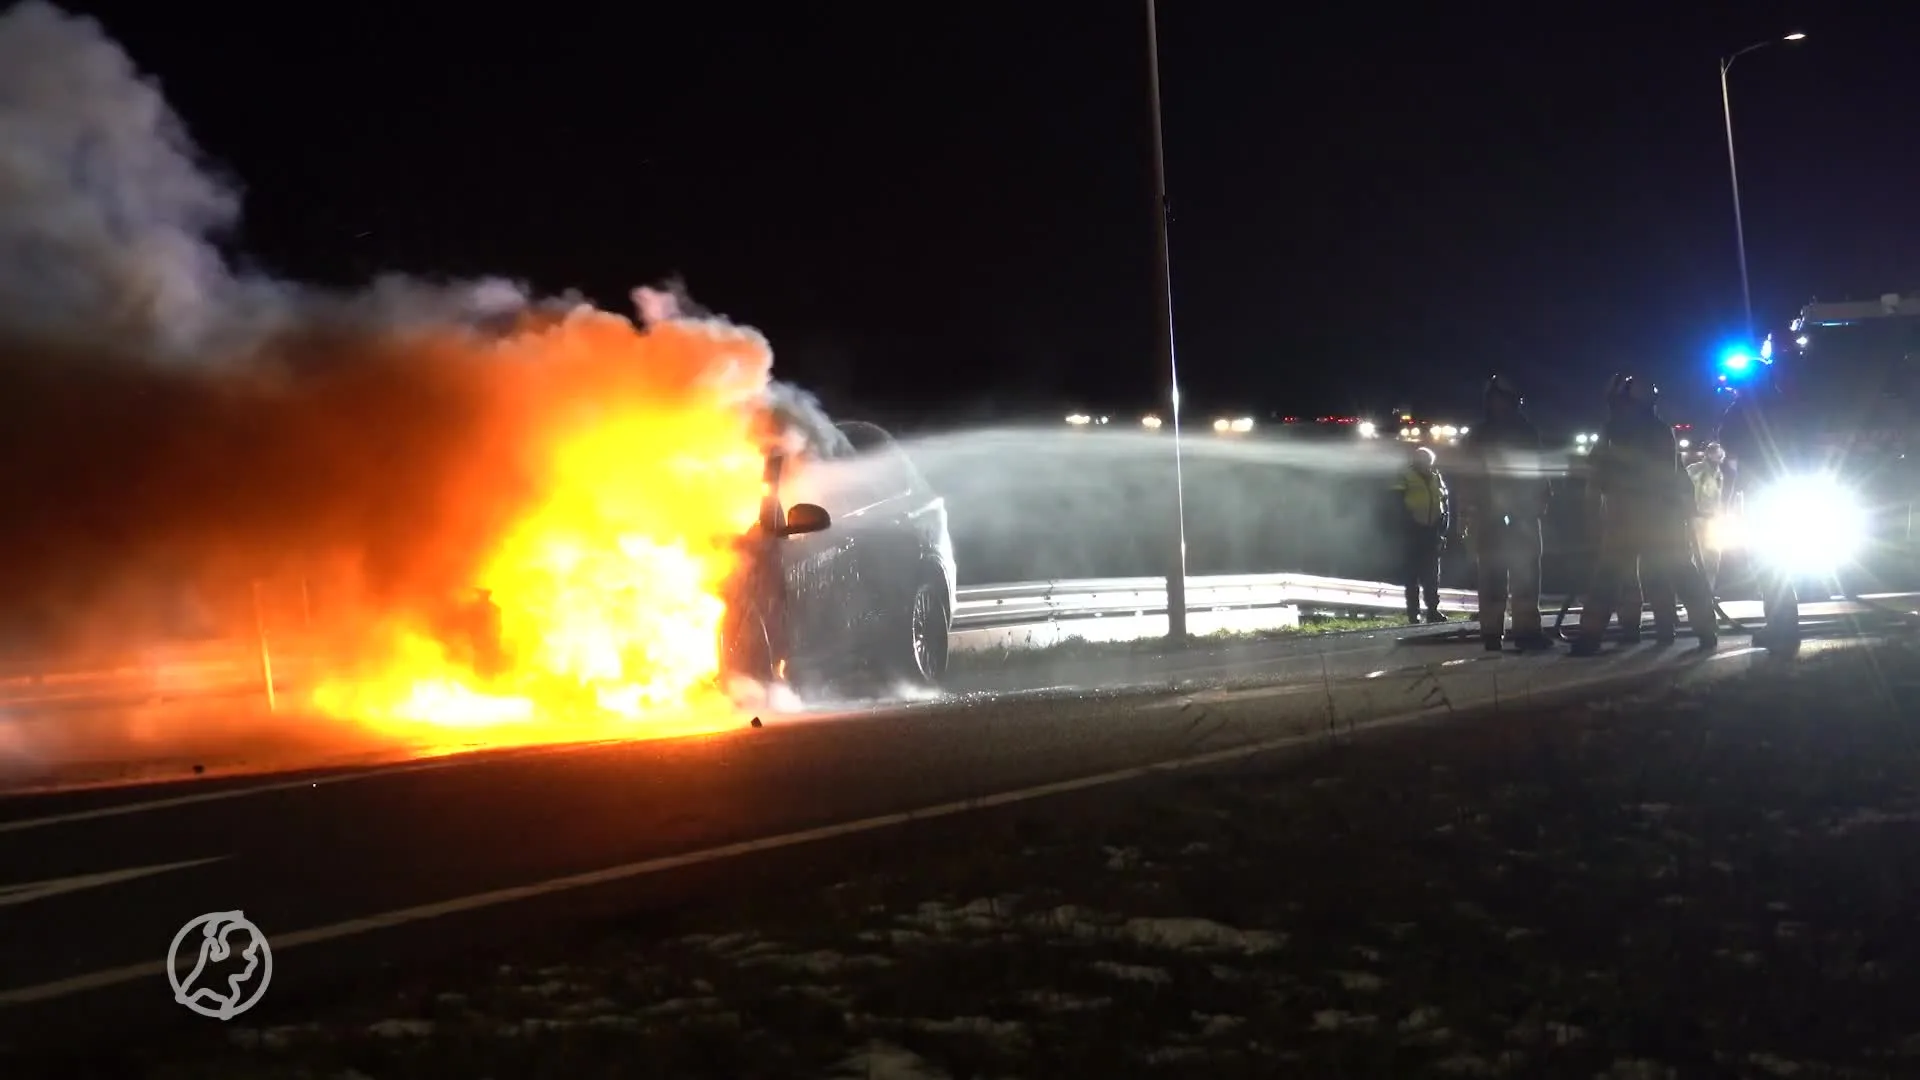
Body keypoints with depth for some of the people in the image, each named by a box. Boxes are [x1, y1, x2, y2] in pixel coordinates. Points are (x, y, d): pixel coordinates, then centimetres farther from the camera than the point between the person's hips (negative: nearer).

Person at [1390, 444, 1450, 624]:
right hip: (1412, 534, -4)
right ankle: (1413, 613, 2)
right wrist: (1406, 531, -13)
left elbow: (1445, 507, 13)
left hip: (1431, 533, 5)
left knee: (1432, 575, 5)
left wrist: (1442, 531, 5)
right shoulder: (1405, 478, -4)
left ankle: (1433, 611, 9)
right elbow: (1399, 508, -8)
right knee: (1412, 575, -1)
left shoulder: (1437, 479, 11)